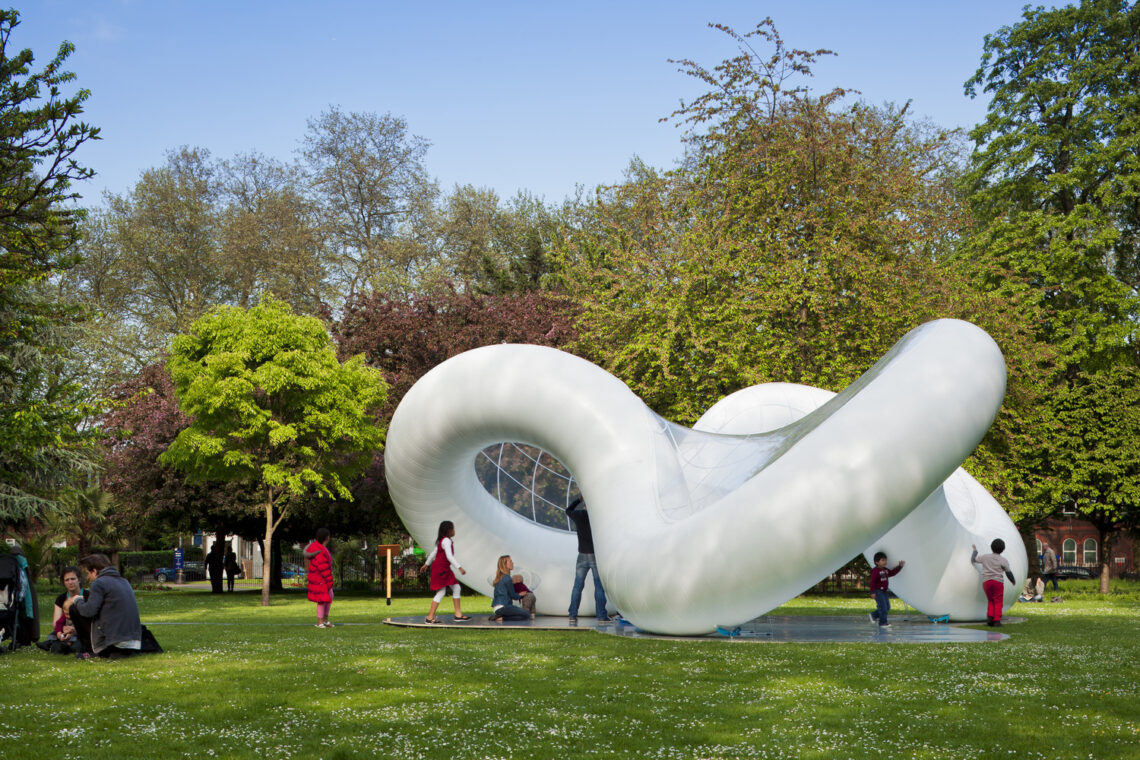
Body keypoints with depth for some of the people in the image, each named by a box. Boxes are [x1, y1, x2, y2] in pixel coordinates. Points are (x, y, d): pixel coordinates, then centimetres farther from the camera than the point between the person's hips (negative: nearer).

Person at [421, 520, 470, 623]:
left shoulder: (441, 541, 14)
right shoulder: (446, 541, -17)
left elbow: (433, 553, 24)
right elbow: (449, 556, -26)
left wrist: (426, 564, 35)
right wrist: (459, 567, -28)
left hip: (445, 569, 11)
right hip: (440, 569, -11)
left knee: (456, 588, 10)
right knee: (441, 592, -11)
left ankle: (458, 614, 12)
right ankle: (430, 617, -9)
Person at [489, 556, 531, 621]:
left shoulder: (499, 577, 17)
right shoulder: (507, 578, -11)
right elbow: (512, 595, -4)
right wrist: (520, 595, 15)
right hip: (502, 607, -10)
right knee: (527, 615, -16)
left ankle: (500, 617, 5)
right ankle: (502, 617, -15)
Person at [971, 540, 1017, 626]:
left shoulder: (985, 557, 8)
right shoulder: (1003, 560, 0)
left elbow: (973, 560, 20)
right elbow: (1008, 573, 7)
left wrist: (975, 551, 37)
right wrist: (1013, 581, 25)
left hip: (986, 581, 3)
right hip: (997, 581, -3)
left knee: (990, 600, 17)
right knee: (998, 601, 1)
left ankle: (989, 617, 1)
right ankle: (997, 620, -8)